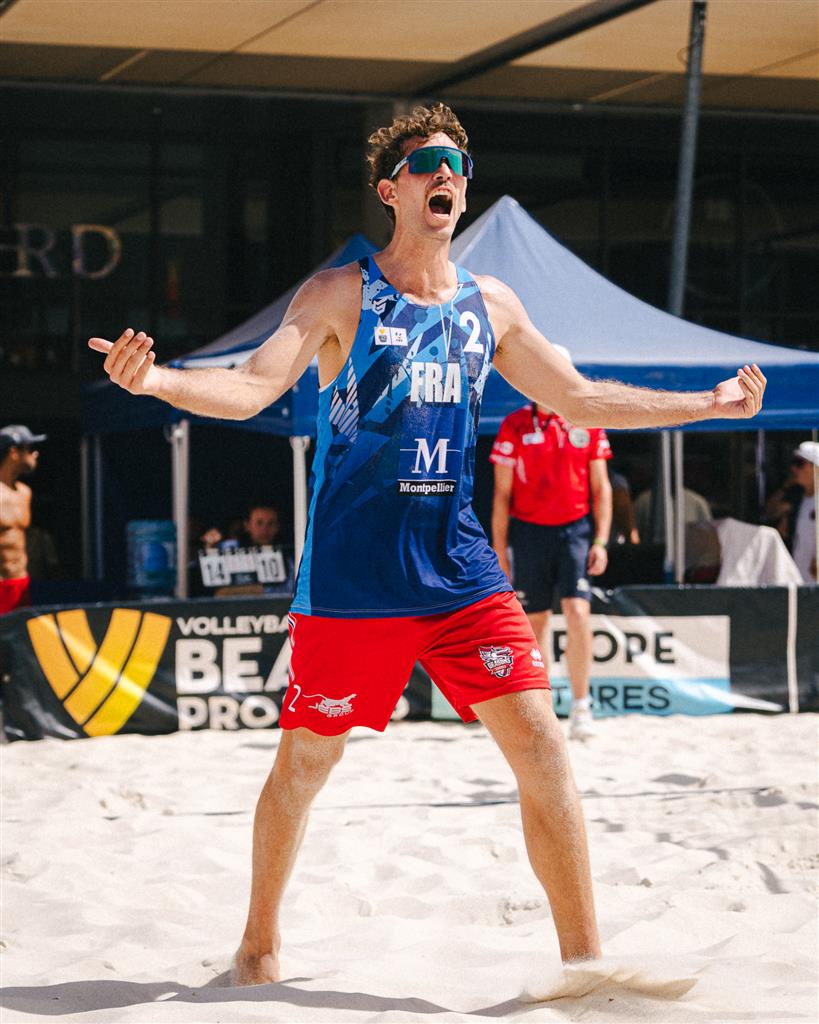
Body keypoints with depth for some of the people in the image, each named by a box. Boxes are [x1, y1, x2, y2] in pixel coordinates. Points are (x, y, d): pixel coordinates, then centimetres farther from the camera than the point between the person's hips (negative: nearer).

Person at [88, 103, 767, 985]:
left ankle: (583, 960, 2)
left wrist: (705, 404, 19)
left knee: (541, 747, -6)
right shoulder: (343, 295, -4)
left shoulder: (490, 305, 10)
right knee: (306, 759, 6)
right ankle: (259, 945, 27)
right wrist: (157, 379, -32)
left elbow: (577, 399, 20)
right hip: (350, 575, -3)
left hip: (459, 569, 4)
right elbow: (250, 389, -13)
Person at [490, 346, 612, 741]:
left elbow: (600, 487, 6)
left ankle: (580, 706, -9)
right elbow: (502, 493, 3)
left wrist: (601, 541, -2)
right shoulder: (514, 426, 2)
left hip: (576, 529, 0)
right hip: (528, 531, 0)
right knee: (536, 620, 6)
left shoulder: (586, 423, 4)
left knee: (578, 613, -15)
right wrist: (499, 548, 0)